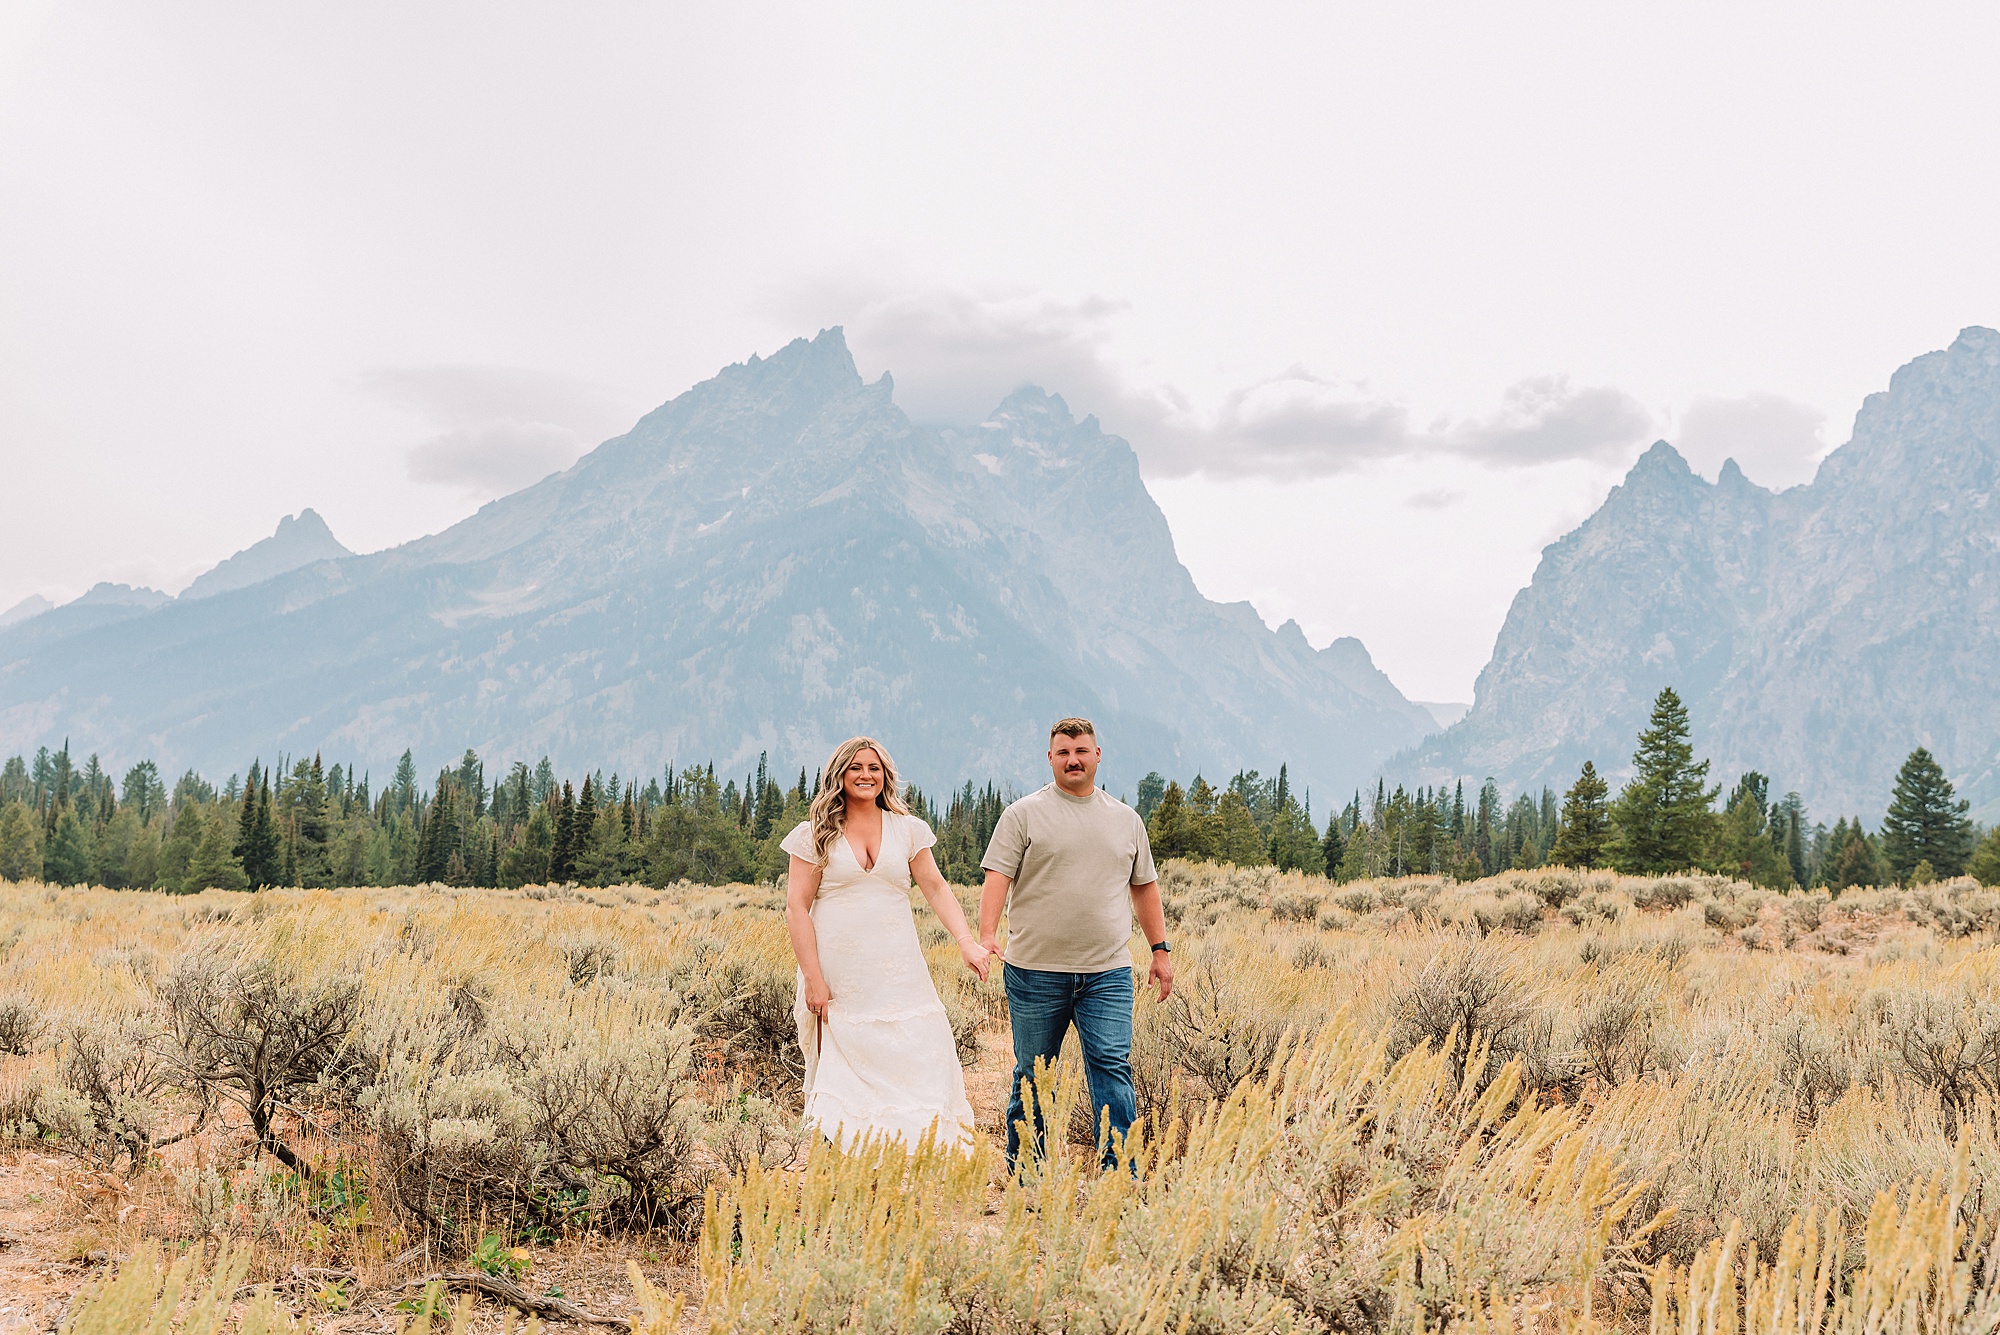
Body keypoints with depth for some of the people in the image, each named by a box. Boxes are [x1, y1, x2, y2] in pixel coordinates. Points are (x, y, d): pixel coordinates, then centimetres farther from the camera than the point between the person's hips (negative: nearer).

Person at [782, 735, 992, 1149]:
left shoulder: (908, 830, 12)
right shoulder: (816, 836, 5)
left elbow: (936, 887, 6)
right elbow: (797, 907, 1)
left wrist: (966, 940, -10)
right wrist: (813, 980, -8)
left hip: (898, 976, 2)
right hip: (839, 981, -2)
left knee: (923, 1063, -9)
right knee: (840, 1081, -3)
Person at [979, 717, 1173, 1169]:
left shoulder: (1126, 819, 14)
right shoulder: (1024, 814, 2)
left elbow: (1144, 888, 21)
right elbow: (997, 878, -7)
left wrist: (1161, 949, 17)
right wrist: (987, 935, -21)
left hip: (1108, 972, 2)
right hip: (1036, 971, -2)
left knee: (1113, 1067, -8)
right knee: (1032, 1074, 7)